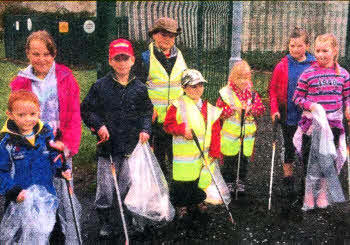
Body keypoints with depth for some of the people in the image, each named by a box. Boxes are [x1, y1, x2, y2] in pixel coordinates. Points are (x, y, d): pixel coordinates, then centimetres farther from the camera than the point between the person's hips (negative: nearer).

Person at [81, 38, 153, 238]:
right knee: (105, 187, 1)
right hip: (107, 145, -1)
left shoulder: (140, 88, 5)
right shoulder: (101, 86, -1)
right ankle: (105, 223, 17)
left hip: (131, 146, 1)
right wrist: (98, 125, -8)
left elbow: (147, 111, 15)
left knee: (129, 185, 9)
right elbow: (86, 109, 6)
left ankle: (131, 220, 27)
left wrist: (145, 129, -1)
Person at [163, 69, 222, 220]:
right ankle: (181, 205, 23)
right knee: (183, 180, 2)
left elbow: (215, 131, 7)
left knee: (202, 179, 13)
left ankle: (197, 201, 36)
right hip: (184, 154, -4)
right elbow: (168, 125, -3)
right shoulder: (178, 106, -6)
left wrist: (215, 152, 2)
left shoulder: (209, 109, 6)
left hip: (204, 154, 4)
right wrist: (182, 129, -20)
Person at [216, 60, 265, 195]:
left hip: (247, 133, 3)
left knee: (244, 158, 10)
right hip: (230, 133, -2)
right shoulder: (225, 93, -5)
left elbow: (261, 108, 4)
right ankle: (228, 181, 20)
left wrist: (250, 109, -14)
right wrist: (233, 109, -18)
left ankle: (241, 181, 26)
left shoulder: (252, 93, 5)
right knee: (229, 159, 4)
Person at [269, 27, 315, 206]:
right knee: (289, 150, 11)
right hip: (288, 116, 0)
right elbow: (273, 88, 1)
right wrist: (274, 110, -8)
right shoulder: (283, 66, -4)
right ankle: (288, 183, 24)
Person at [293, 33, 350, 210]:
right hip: (312, 123, -3)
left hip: (333, 123, 3)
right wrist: (309, 105, -19)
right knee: (312, 161, 3)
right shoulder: (308, 74, -6)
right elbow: (297, 97, -1)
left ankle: (323, 195, 28)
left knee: (330, 160, 10)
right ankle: (310, 197, 19)